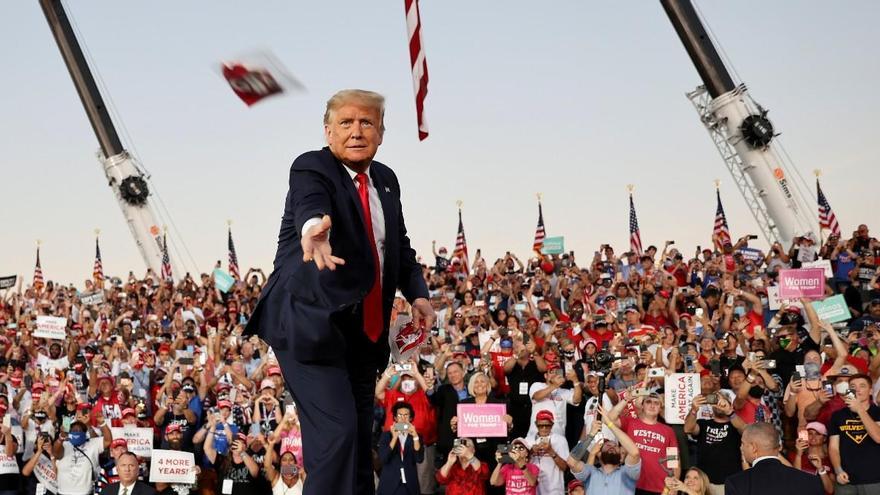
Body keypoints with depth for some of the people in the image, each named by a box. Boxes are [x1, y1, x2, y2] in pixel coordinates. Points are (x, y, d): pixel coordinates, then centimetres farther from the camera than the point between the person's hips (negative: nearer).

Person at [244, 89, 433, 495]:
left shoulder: (386, 180, 10)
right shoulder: (311, 168, -11)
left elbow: (400, 248, 17)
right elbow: (310, 204, -34)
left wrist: (417, 293, -1)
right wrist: (314, 226, -57)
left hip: (363, 330, 7)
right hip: (311, 322, -7)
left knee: (360, 438, 14)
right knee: (336, 431, -18)